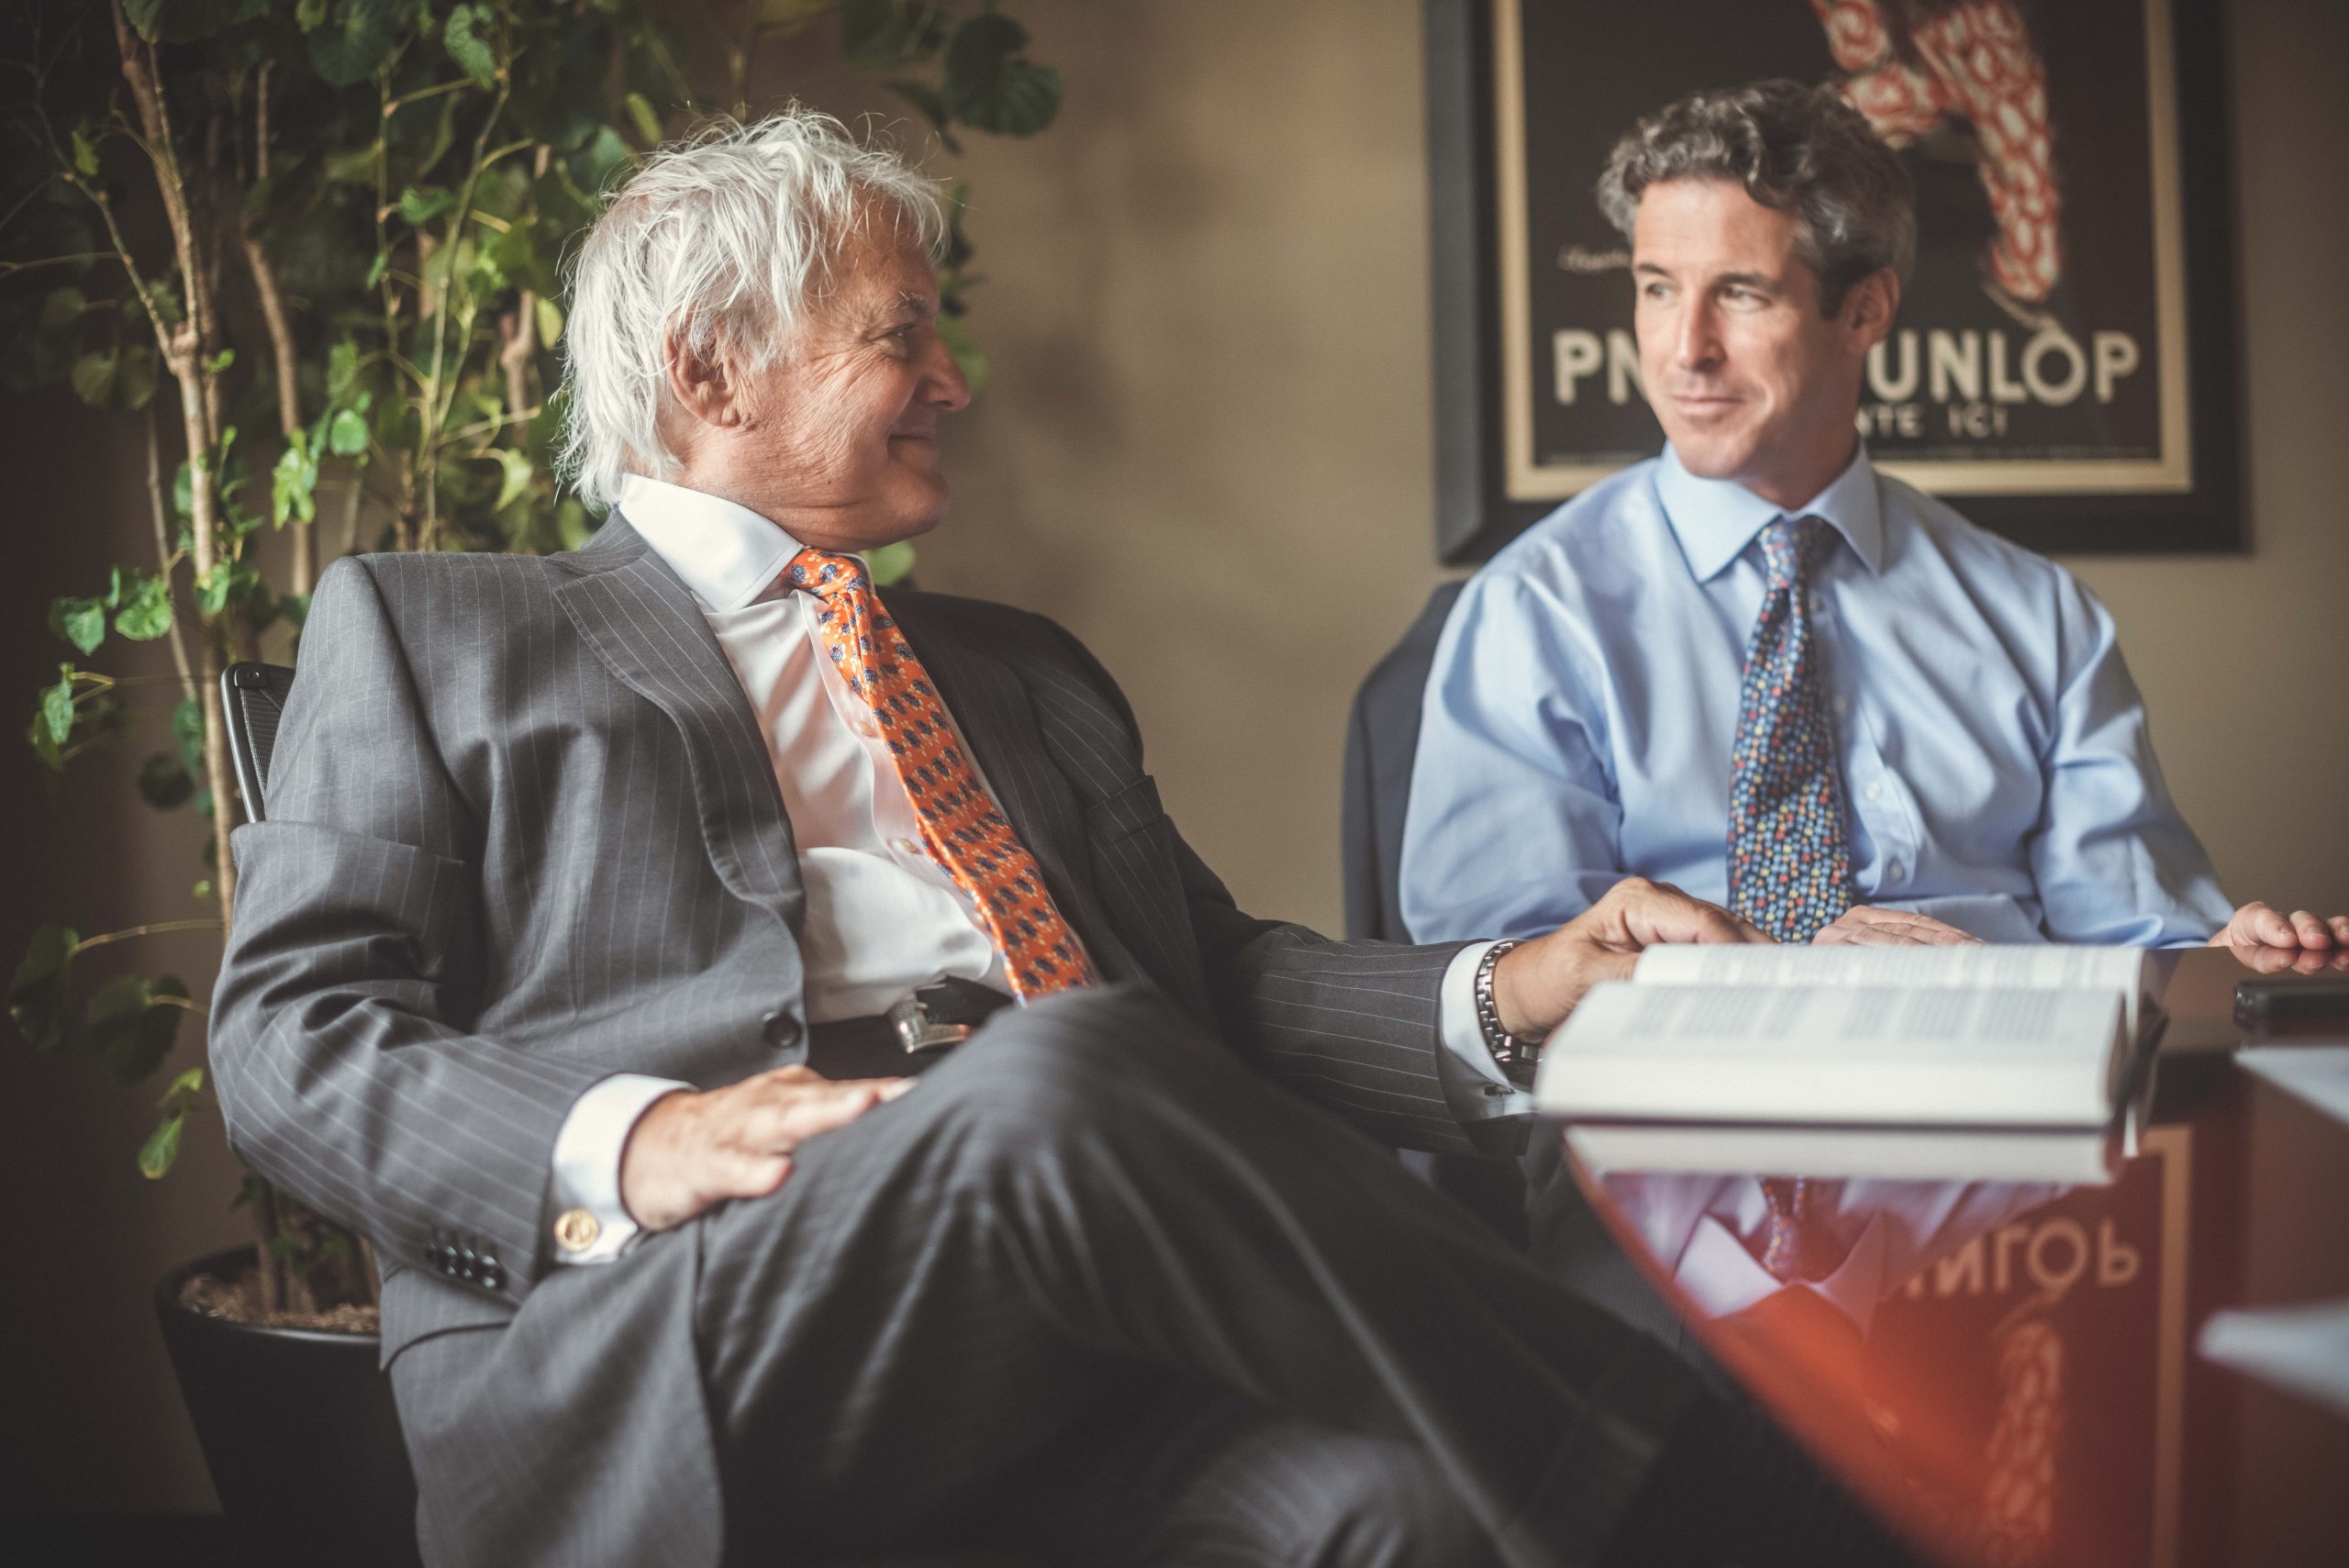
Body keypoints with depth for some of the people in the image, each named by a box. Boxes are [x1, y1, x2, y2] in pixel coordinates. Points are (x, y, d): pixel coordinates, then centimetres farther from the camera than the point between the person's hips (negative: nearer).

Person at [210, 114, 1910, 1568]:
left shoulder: (1028, 673, 32)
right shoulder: (420, 627, 17)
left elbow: (1212, 977, 26)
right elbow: (290, 1037, 6)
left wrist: (1498, 994, 5)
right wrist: (621, 1144, -14)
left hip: (1070, 1291, 4)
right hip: (630, 1347, -3)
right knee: (1060, 1075, -35)